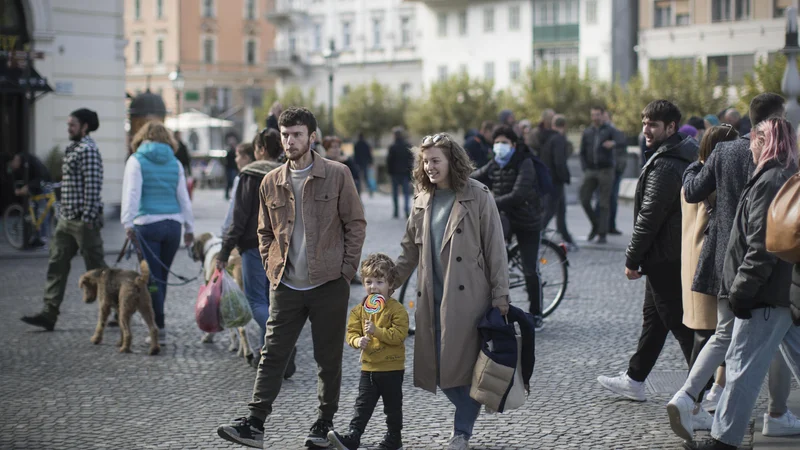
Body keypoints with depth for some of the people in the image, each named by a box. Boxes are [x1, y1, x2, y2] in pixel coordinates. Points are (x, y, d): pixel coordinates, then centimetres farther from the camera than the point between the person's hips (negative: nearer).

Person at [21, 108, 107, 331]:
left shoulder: (87, 150, -14)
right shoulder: (73, 148, 16)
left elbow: (92, 187, -20)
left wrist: (88, 219, -23)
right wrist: (63, 211, 19)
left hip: (82, 220, -10)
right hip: (67, 218, 10)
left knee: (96, 267, -1)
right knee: (56, 265, 5)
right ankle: (49, 314, 5)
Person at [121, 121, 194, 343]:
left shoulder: (137, 161, 0)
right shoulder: (175, 163, 10)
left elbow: (132, 193, -9)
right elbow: (184, 197, 12)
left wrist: (128, 222, -13)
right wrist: (189, 227, 18)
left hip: (148, 224, -4)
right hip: (173, 224, 4)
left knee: (153, 278, -1)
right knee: (162, 277, 14)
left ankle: (160, 328, -3)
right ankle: (156, 323, 21)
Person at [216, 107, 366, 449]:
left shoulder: (337, 175, -2)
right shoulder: (271, 183, 7)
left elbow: (356, 224, 0)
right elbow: (265, 232, 18)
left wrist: (347, 269, -5)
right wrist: (271, 268, 5)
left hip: (329, 283, -3)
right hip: (285, 286, 3)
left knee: (329, 357, 6)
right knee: (272, 354, -1)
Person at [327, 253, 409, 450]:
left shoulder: (397, 309, -11)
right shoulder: (359, 310, 4)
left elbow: (399, 335, -19)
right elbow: (352, 332, 4)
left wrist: (376, 330, -28)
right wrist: (358, 341, -19)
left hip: (392, 368, -4)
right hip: (369, 367, 4)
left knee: (393, 406, 9)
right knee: (363, 405, 3)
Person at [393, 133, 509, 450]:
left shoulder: (477, 197, -5)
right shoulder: (423, 201, 12)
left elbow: (495, 249, -6)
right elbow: (410, 251, 19)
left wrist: (500, 296, -9)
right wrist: (390, 285, 14)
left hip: (468, 296, -5)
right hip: (432, 298, 5)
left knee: (464, 363, -5)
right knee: (438, 367, 5)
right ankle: (469, 411, 28)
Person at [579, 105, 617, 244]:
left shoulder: (609, 131, 0)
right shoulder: (587, 133, 12)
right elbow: (582, 152, 16)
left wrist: (613, 143, -43)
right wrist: (585, 168, 2)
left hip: (605, 171, -4)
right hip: (590, 170, 4)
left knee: (604, 203, -3)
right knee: (584, 199, -5)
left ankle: (602, 234, 1)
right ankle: (595, 225, 16)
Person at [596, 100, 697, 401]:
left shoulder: (664, 166, -21)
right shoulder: (683, 159, 12)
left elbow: (649, 217, -21)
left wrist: (633, 258, -13)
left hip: (664, 259, -11)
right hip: (677, 255, 11)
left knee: (679, 323, -5)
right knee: (653, 318, 18)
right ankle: (633, 380, 29)